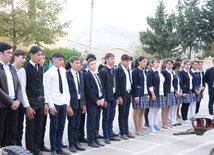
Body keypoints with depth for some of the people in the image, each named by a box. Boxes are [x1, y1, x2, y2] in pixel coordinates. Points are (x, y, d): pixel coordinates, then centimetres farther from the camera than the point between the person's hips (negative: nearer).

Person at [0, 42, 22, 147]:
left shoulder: (12, 68, 15)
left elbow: (18, 85, 13)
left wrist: (18, 100, -3)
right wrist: (11, 102, -12)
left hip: (13, 105, 7)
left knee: (12, 134, 10)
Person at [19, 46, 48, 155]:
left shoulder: (41, 69, 10)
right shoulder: (24, 69, -9)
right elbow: (22, 89, -12)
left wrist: (45, 103, 9)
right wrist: (27, 106, -15)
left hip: (40, 102, 6)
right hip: (31, 102, -6)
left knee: (39, 128, 12)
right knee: (30, 129, 1)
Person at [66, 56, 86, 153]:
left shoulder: (80, 74, 10)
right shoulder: (67, 74, -10)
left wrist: (83, 103, 11)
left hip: (80, 102, 6)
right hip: (72, 102, -6)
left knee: (77, 125, 12)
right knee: (71, 125, 3)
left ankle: (76, 143, 21)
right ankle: (71, 144, 13)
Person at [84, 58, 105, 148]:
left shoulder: (97, 75, 17)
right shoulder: (87, 75, -8)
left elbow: (102, 87, 15)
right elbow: (88, 90, -14)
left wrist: (102, 98, 1)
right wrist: (96, 100, -13)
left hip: (99, 101, 7)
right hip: (91, 102, -7)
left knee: (97, 121, 11)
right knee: (91, 122, -2)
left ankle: (96, 138, 19)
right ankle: (90, 140, 6)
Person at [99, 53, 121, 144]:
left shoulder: (114, 70, 11)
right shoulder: (103, 71, -11)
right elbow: (101, 86, -13)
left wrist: (116, 97, 10)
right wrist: (104, 99, -16)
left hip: (113, 96, 7)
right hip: (107, 97, -7)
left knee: (111, 117, 13)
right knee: (106, 118, 2)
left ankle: (110, 135, 21)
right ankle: (106, 137, 10)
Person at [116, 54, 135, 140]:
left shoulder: (128, 69, 13)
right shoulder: (118, 70, -10)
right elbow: (117, 84, -12)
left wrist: (131, 94, 11)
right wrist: (119, 96, -16)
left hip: (128, 93, 7)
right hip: (122, 94, -7)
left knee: (126, 114, 12)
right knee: (122, 114, 2)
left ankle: (126, 131, 19)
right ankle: (122, 133, 9)